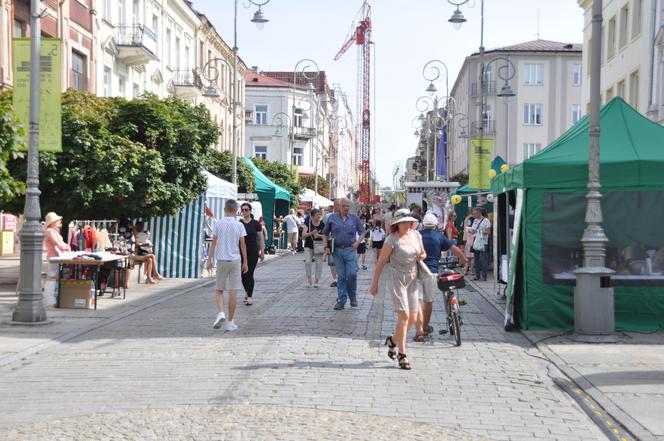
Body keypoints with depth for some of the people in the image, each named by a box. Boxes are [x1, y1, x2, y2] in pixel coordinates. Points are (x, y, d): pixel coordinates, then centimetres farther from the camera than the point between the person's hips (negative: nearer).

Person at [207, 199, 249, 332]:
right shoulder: (239, 225, -2)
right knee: (233, 292, 2)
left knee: (219, 290, 12)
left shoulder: (218, 224, -1)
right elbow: (243, 245, 0)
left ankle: (221, 313, -11)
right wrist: (245, 262, 8)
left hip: (221, 260, 0)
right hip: (235, 260, 0)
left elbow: (213, 243, 0)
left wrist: (209, 260, 7)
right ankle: (230, 322, 5)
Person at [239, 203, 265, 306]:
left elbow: (261, 238, 2)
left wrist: (262, 252, -1)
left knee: (250, 274, -6)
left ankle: (250, 297, -2)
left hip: (253, 252, -2)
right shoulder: (238, 224, 4)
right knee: (243, 274, 6)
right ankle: (247, 292, 30)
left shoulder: (256, 224, 0)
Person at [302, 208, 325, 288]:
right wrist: (311, 233, -22)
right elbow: (303, 235, -6)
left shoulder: (322, 224, 1)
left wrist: (319, 236, -15)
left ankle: (316, 281, 11)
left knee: (319, 263, -1)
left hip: (318, 246, 1)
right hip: (308, 246, -1)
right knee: (308, 262, -14)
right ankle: (309, 279, 2)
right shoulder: (308, 224, -1)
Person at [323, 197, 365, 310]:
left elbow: (362, 232, 13)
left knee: (352, 274, -7)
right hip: (337, 250, 0)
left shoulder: (354, 218, 7)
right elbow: (325, 234, 11)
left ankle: (353, 297, 14)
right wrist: (326, 247, 0)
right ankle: (341, 300, 10)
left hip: (350, 250, 0)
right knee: (341, 276, 4)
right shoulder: (332, 218, 6)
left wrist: (357, 242, -3)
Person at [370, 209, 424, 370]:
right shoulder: (392, 240, -11)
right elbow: (381, 261, -7)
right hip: (396, 279, -6)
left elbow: (423, 253, 19)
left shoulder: (416, 235, 5)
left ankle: (392, 341, 30)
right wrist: (374, 283, -5)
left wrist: (421, 256, -6)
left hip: (412, 280, 6)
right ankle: (402, 354, -6)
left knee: (413, 318, 7)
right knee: (404, 316, -14)